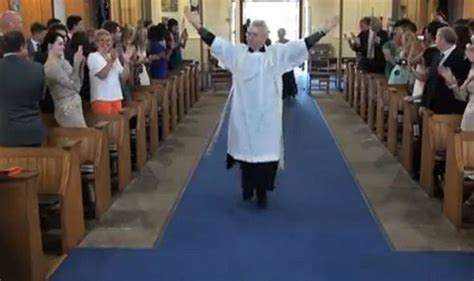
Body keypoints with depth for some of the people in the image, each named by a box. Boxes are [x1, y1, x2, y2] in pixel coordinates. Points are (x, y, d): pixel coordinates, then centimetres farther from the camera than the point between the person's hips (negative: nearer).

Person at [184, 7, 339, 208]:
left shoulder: (277, 53, 2)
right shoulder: (237, 52, 4)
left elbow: (303, 45, -1)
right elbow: (215, 42, -1)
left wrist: (324, 31, -7)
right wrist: (198, 26, -12)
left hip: (266, 115, -1)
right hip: (244, 114, 1)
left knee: (265, 151, 2)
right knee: (246, 149, 9)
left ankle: (262, 193, 16)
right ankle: (248, 188, 29)